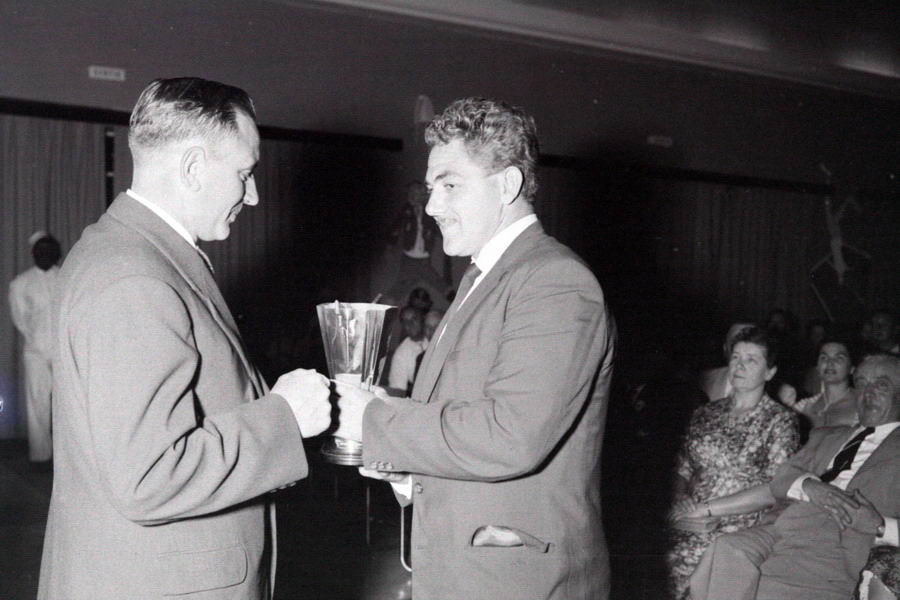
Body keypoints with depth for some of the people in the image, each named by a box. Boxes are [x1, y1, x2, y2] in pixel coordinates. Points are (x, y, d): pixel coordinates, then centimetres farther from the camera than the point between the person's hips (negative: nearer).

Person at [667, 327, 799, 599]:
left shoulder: (780, 420, 4)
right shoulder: (704, 414, 17)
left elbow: (776, 489, -6)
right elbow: (683, 472, 18)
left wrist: (706, 509, -8)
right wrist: (682, 504, -5)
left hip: (743, 533, -4)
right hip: (692, 530, 4)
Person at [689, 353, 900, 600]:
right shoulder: (826, 436, 29)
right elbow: (781, 480, 14)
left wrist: (879, 525, -16)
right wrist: (810, 486, -8)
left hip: (838, 545, -4)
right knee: (725, 553, -27)